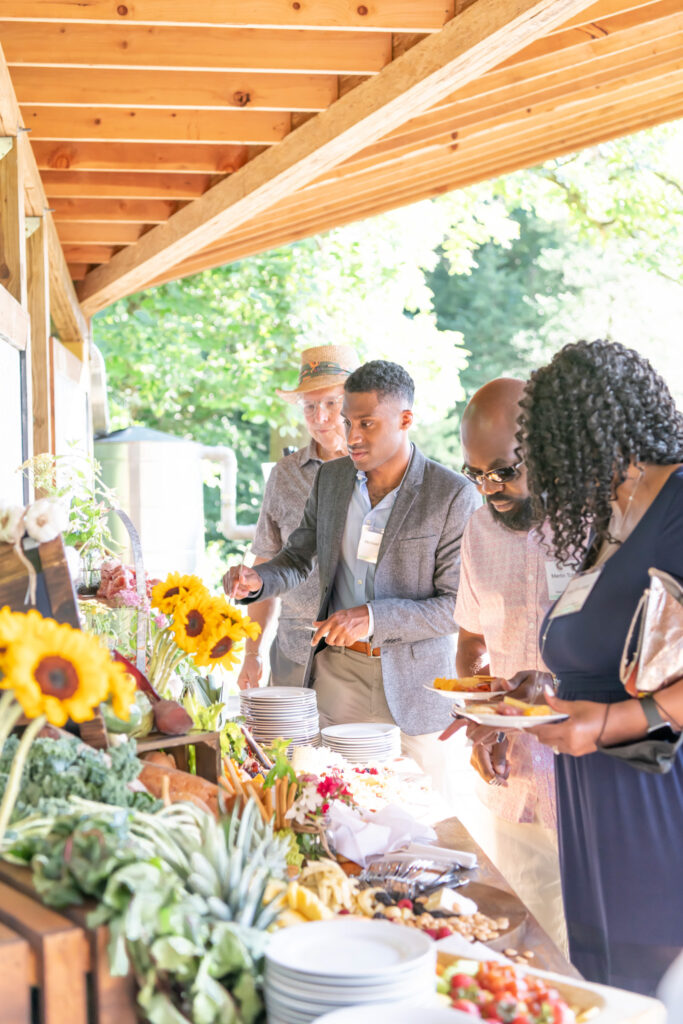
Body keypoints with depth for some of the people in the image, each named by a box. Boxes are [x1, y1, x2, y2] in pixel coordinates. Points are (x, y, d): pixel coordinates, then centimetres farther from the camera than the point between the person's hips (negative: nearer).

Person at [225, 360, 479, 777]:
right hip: (336, 670, 4)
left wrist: (373, 618, -24)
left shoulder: (455, 496, -14)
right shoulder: (330, 478, 3)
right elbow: (298, 557, 14)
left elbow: (459, 605, -14)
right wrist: (257, 581, -7)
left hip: (413, 681, -4)